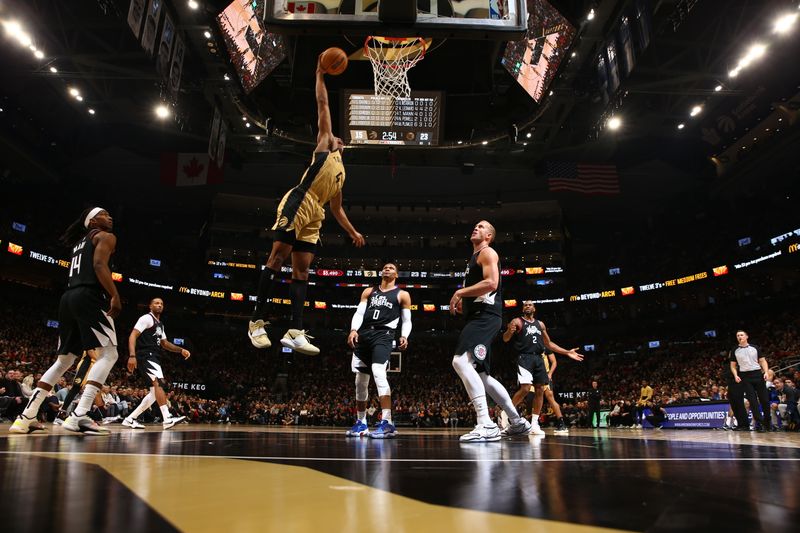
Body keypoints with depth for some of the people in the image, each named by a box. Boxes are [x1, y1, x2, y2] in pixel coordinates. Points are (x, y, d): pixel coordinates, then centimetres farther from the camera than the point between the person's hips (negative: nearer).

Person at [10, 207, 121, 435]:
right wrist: (115, 296, -19)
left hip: (68, 298, 9)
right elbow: (99, 265, -13)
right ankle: (79, 416, -23)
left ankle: (26, 416, 15)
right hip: (88, 297, -9)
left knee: (64, 360, 17)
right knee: (108, 354, -10)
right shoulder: (105, 236, 5)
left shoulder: (80, 242, 30)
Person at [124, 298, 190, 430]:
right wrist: (132, 356, -27)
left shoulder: (160, 324, 24)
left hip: (153, 358, 10)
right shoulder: (146, 318, -4)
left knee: (155, 392, 8)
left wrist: (181, 350, 16)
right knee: (158, 382, -26)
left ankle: (130, 419, 14)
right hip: (145, 356, -10)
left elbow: (164, 343, 30)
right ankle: (167, 418, -36)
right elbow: (133, 336, -14)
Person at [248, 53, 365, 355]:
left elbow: (336, 208, 34)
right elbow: (322, 104, 15)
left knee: (302, 270, -1)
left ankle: (295, 333, -6)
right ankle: (257, 321, -10)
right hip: (299, 203, -7)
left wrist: (353, 232, 30)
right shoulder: (323, 143, 18)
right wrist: (320, 75, 19)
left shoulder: (341, 171, 33)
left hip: (315, 213, 7)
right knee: (278, 258, -12)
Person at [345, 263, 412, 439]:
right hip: (363, 335, 5)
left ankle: (387, 423, -28)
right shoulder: (368, 292, 19)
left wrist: (404, 336, -12)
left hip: (383, 335, -5)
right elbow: (359, 313, 9)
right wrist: (353, 330, -9)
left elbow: (407, 320, 8)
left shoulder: (402, 295, 11)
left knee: (378, 373, -27)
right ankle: (361, 423, 24)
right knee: (361, 381, 10)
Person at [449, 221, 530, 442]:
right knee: (480, 375, 13)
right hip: (478, 317, 11)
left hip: (486, 316, -11)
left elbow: (491, 283, -19)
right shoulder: (474, 259, 27)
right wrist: (463, 301, 15)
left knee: (460, 361, -27)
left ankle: (486, 425, -29)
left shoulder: (487, 253, -1)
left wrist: (460, 292, -13)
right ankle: (518, 422, 23)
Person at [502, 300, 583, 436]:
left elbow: (548, 343, 24)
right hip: (525, 358, -6)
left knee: (540, 390, 2)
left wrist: (567, 353, 17)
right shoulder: (517, 321, 3)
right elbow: (505, 339, -6)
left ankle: (534, 424, 8)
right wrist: (509, 331, -31)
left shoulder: (540, 324, 19)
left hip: (539, 358, 6)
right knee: (525, 389, -19)